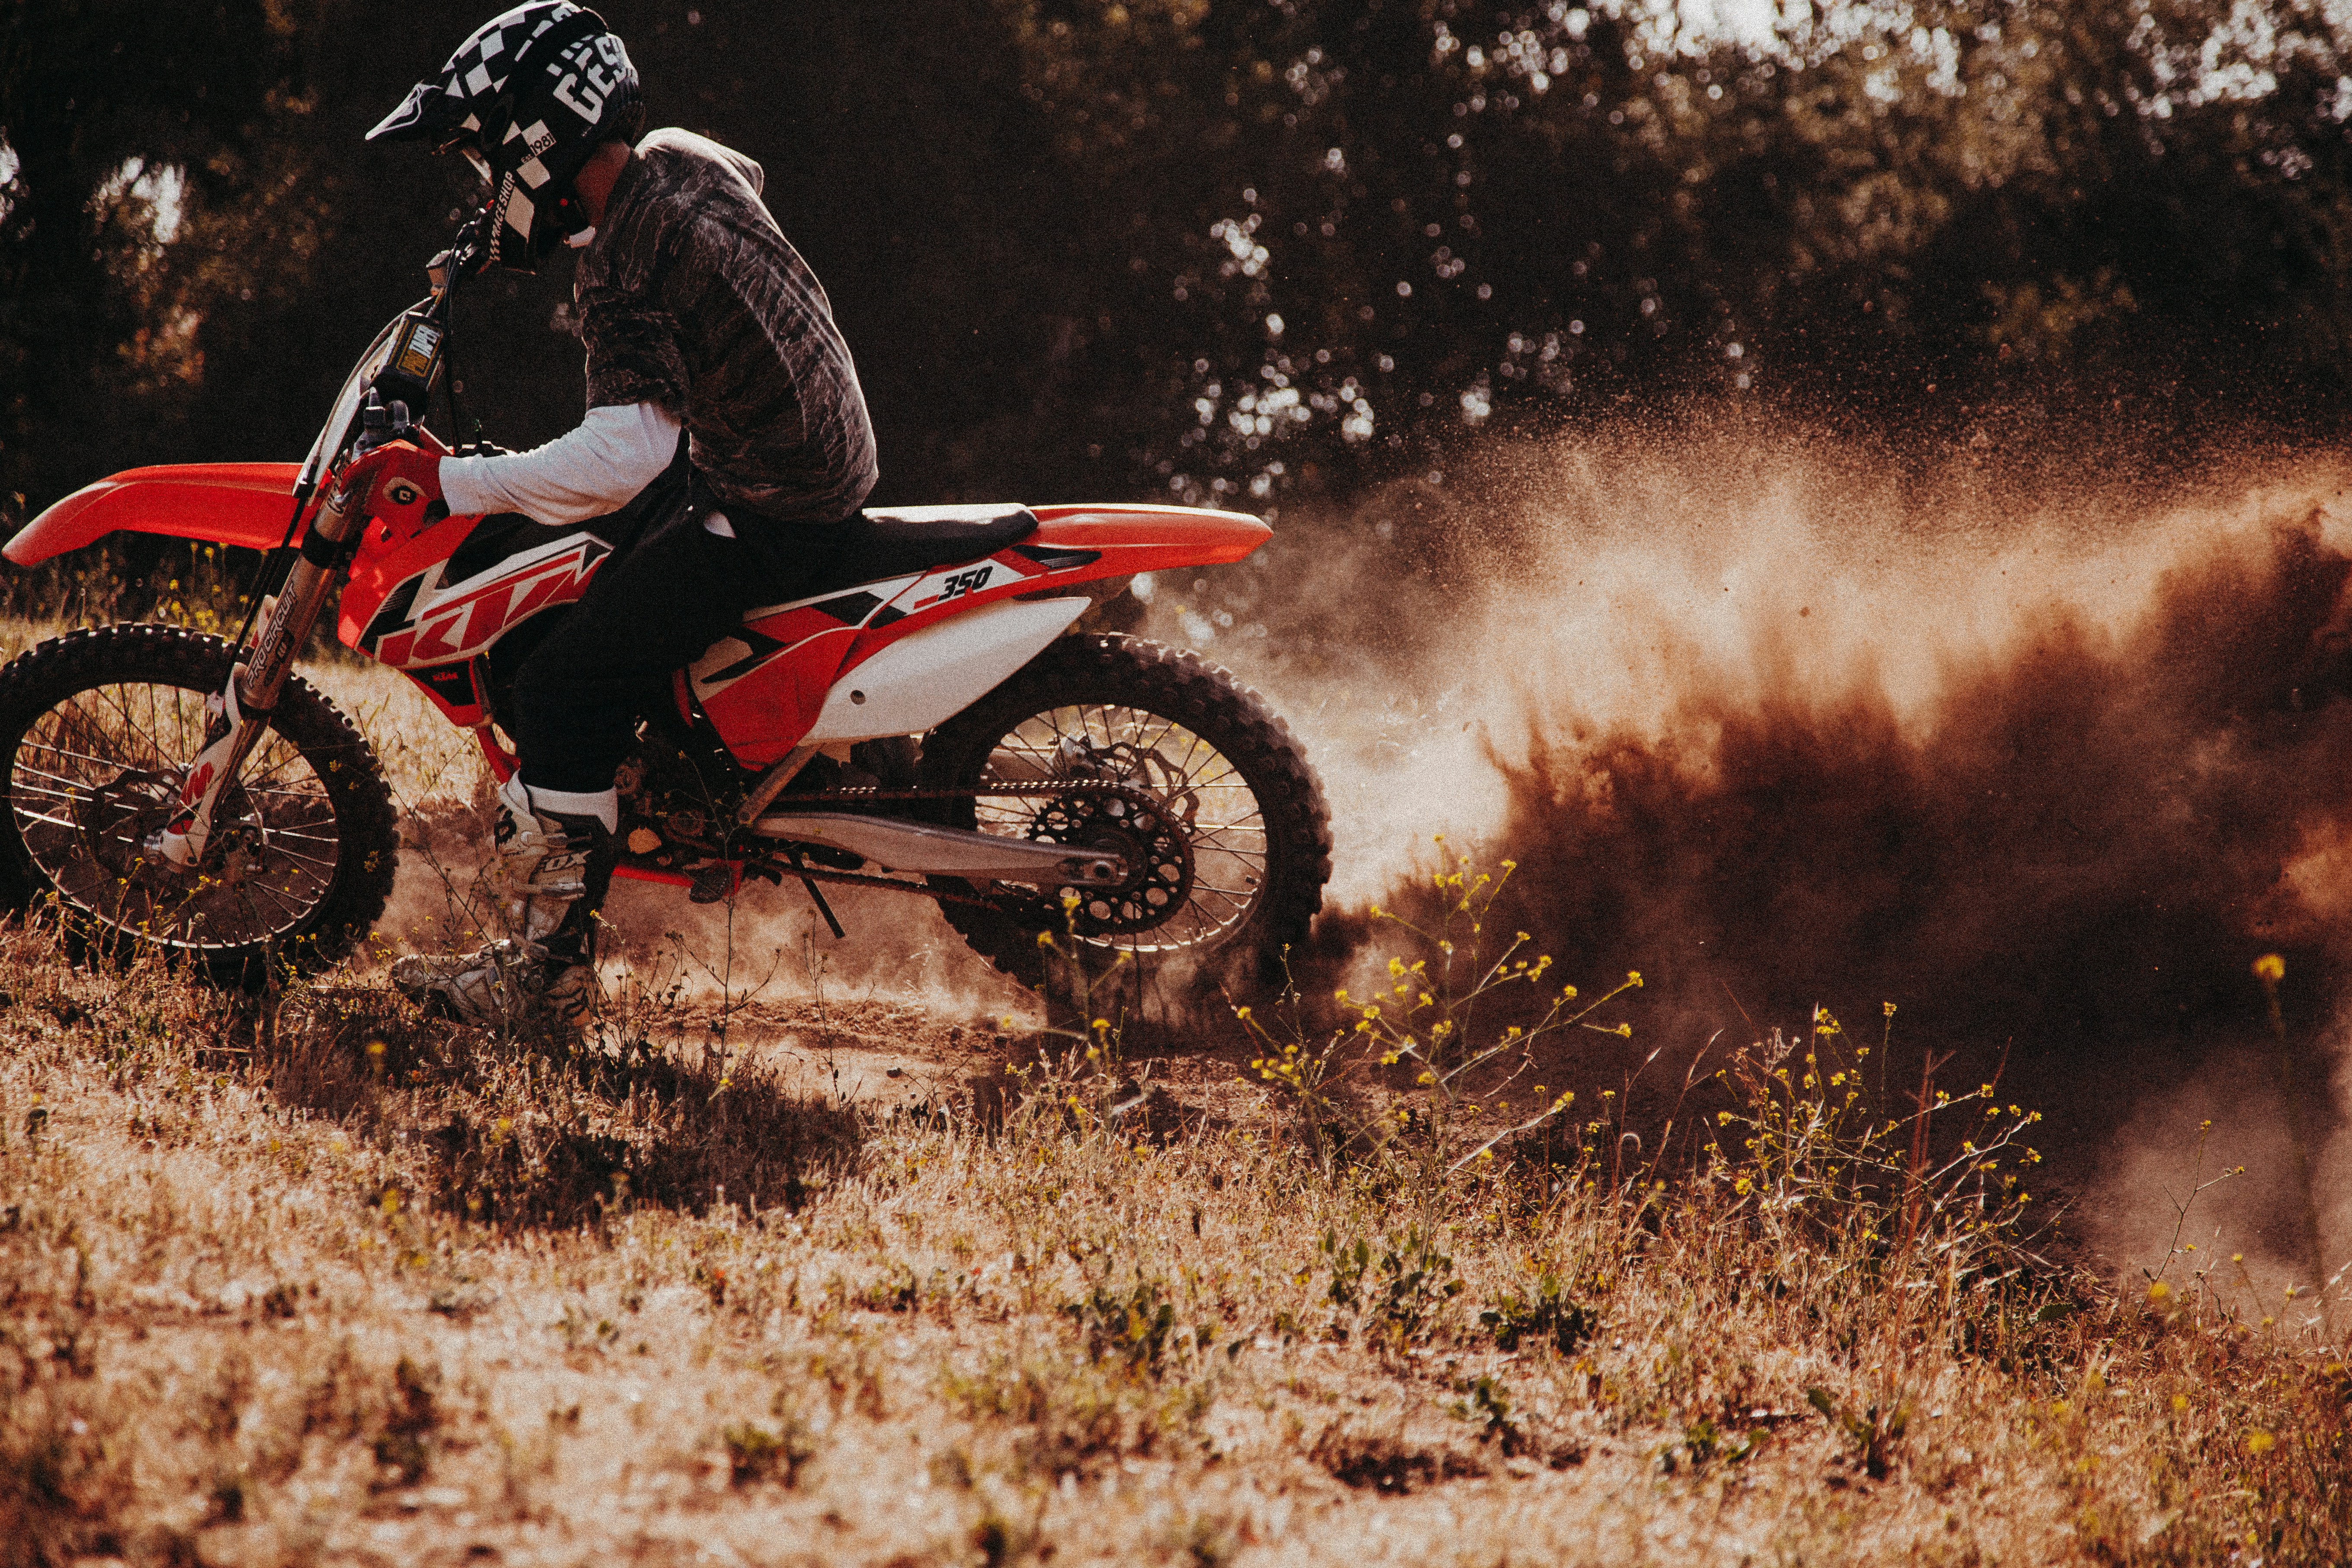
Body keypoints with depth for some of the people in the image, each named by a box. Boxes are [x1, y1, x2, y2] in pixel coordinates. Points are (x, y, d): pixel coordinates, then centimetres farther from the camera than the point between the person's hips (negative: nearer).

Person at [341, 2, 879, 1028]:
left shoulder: (625, 268, -26)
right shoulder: (684, 160, 2)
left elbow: (624, 455, -37)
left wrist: (448, 481, -31)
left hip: (765, 510, -10)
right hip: (825, 452, 10)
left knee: (566, 690, -13)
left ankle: (548, 970, -10)